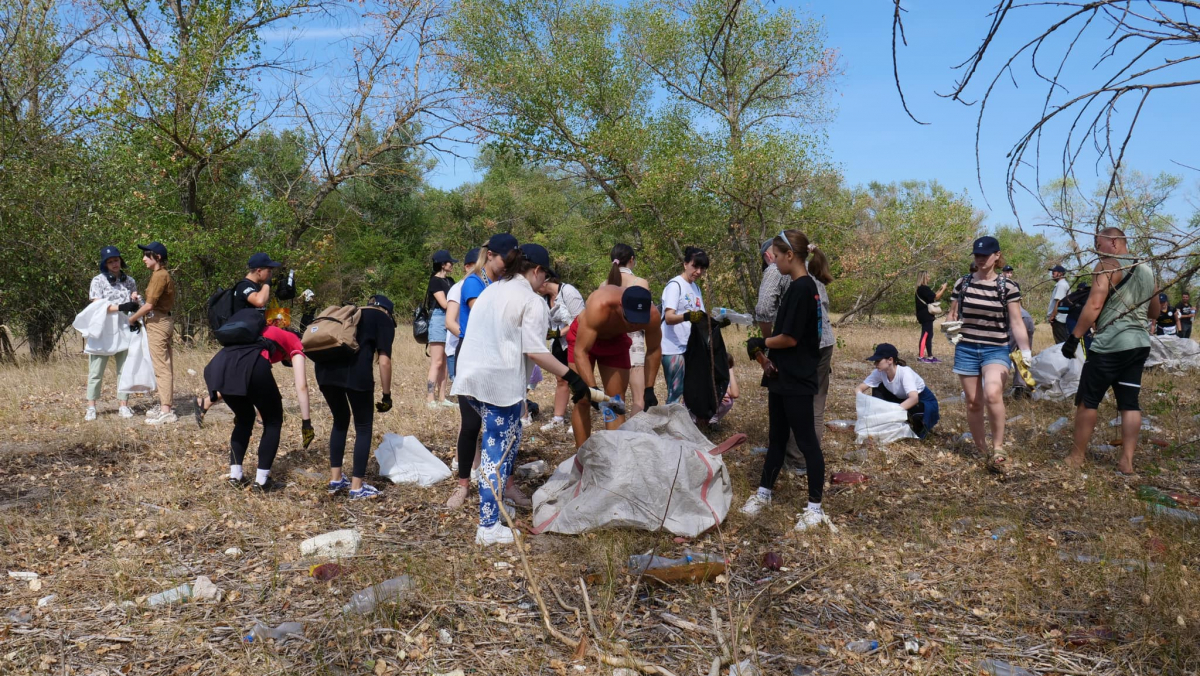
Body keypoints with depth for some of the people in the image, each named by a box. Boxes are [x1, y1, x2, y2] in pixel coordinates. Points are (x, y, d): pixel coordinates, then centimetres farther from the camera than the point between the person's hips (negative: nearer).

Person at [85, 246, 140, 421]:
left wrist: (135, 300, -4)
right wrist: (122, 307, -23)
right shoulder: (98, 281, 0)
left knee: (124, 369, 5)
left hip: (124, 330, 3)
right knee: (96, 370, 0)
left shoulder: (129, 281, 11)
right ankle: (91, 407, 5)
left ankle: (123, 405, 12)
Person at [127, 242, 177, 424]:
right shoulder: (162, 274, 15)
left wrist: (132, 319, -5)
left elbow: (149, 305, -18)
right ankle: (165, 405, 20)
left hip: (158, 323, -10)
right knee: (165, 366, 13)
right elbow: (154, 303, 13)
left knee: (161, 367, -9)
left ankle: (166, 411, -8)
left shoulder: (160, 275, -15)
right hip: (163, 322, 10)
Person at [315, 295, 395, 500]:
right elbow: (384, 361, 5)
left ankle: (335, 480, 29)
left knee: (340, 420, 26)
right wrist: (386, 395, 12)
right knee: (364, 427, 11)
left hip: (325, 365, 6)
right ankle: (357, 487, 13)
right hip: (355, 369, -5)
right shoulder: (385, 319, 17)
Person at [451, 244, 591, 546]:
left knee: (509, 438, 23)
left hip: (472, 376, 8)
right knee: (498, 450, -3)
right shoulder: (531, 301, -7)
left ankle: (501, 495, 28)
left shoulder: (491, 290, 17)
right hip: (500, 382, -8)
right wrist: (572, 377, -12)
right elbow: (535, 351, -15)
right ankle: (488, 527, -1)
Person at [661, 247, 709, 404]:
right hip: (673, 348, -8)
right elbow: (669, 318, -20)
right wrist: (687, 317, -39)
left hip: (690, 347, 8)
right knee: (675, 392, -8)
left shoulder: (696, 288, 15)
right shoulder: (675, 285, -9)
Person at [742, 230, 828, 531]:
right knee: (776, 438, 18)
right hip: (782, 378, 10)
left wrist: (761, 343, -7)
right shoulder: (800, 287, 11)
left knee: (806, 440, 0)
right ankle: (764, 492, 30)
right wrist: (766, 353, 3)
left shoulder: (801, 288, -18)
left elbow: (790, 338, -22)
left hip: (797, 381, -9)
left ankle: (815, 507, 10)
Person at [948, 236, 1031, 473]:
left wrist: (1026, 353, -13)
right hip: (966, 349, 3)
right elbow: (953, 316, 15)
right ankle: (983, 452, 22)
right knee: (973, 403, 5)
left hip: (996, 349, -3)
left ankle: (998, 448, -14)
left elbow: (1017, 323, -3)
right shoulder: (962, 284, 5)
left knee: (992, 393, -28)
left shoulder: (1007, 286, -2)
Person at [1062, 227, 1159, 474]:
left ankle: (1076, 456, 7)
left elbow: (1094, 306, -17)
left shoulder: (1108, 266, -8)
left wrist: (1074, 337, -15)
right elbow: (1155, 311, 25)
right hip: (1140, 343, 7)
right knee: (1130, 403, 8)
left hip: (1110, 344, -7)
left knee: (1087, 400, 2)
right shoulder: (1147, 270, 16)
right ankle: (1126, 461, 6)